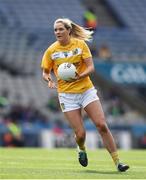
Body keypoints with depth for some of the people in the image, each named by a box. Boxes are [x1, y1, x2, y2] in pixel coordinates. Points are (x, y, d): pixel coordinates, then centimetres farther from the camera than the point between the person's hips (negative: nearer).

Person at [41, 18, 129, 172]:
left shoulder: (80, 44, -3)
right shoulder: (51, 51, -2)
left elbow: (91, 67, -5)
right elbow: (45, 72, 8)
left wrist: (80, 76, -25)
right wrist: (49, 80, -14)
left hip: (87, 90, 0)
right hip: (67, 94, 0)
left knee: (102, 125, -11)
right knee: (80, 134, -7)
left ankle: (117, 162, -4)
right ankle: (81, 149, 31)